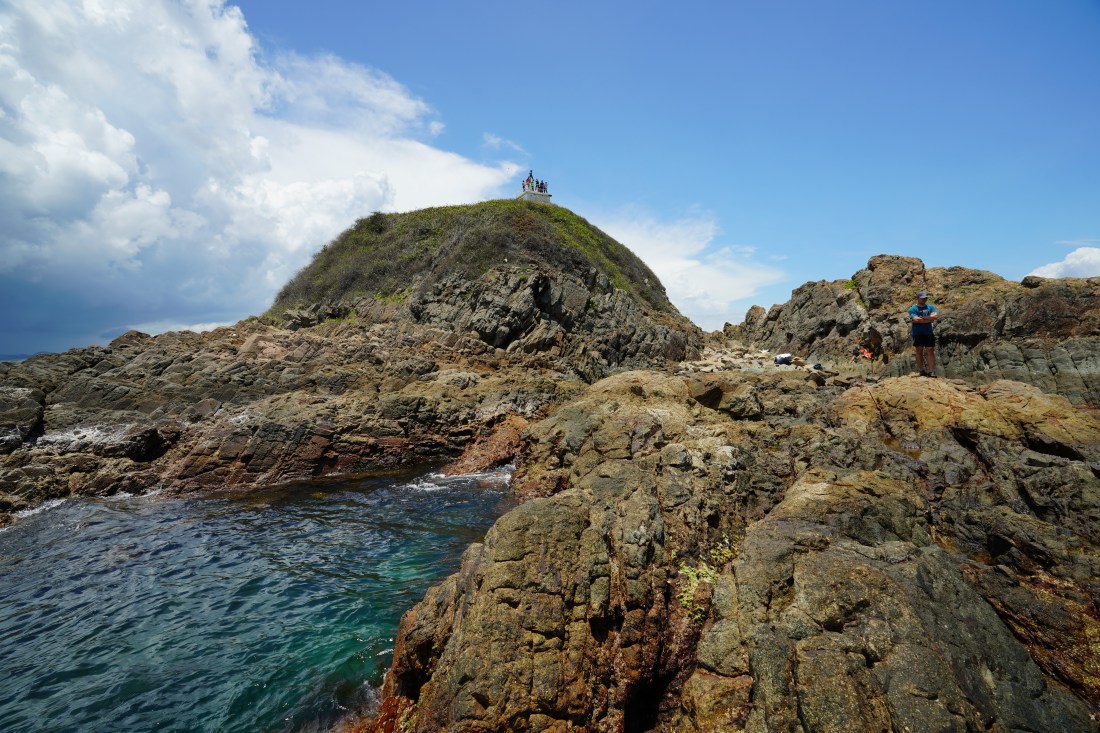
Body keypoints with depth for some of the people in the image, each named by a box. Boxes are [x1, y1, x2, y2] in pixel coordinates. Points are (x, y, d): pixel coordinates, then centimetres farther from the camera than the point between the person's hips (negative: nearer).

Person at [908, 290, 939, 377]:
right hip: (918, 333, -3)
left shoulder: (930, 307, 12)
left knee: (930, 351, -3)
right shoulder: (913, 309, -1)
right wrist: (929, 318, -8)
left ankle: (931, 371, -6)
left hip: (929, 333, 3)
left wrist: (922, 319, -11)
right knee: (919, 352, 1)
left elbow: (935, 316, -7)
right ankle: (921, 371, 5)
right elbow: (916, 319, -16)